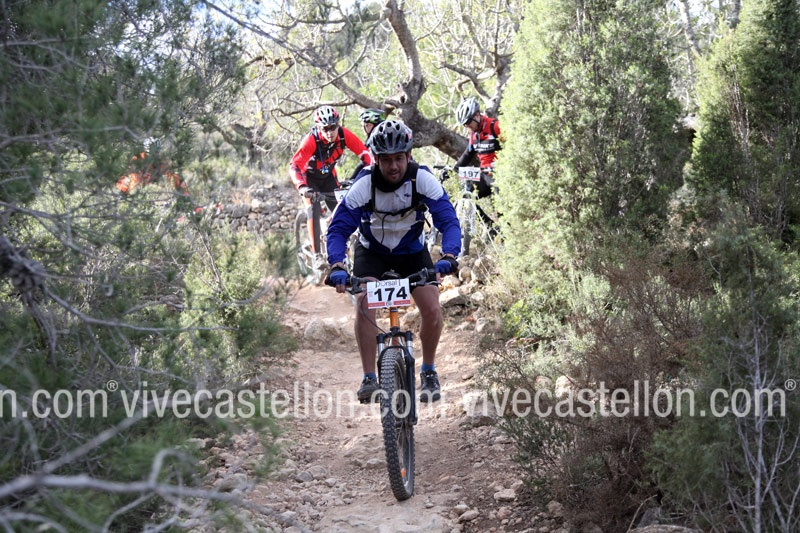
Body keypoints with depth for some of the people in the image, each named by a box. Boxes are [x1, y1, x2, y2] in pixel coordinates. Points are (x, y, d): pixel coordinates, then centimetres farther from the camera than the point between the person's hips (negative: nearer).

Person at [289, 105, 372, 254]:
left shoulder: (344, 135, -27)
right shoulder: (311, 140, -36)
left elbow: (365, 153, -24)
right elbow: (294, 166, -44)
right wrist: (302, 187, -60)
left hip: (328, 175, 4)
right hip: (309, 176, -4)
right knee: (313, 210, -18)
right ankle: (316, 252, -11)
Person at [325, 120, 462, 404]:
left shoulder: (422, 180, -26)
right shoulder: (363, 185, -27)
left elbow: (449, 221, -29)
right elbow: (338, 228, -27)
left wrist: (448, 257, -48)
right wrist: (336, 266, -44)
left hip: (412, 251, 1)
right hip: (372, 252, 0)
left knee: (432, 309, -16)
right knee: (364, 305, -25)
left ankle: (429, 372, 8)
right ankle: (369, 379, -16)